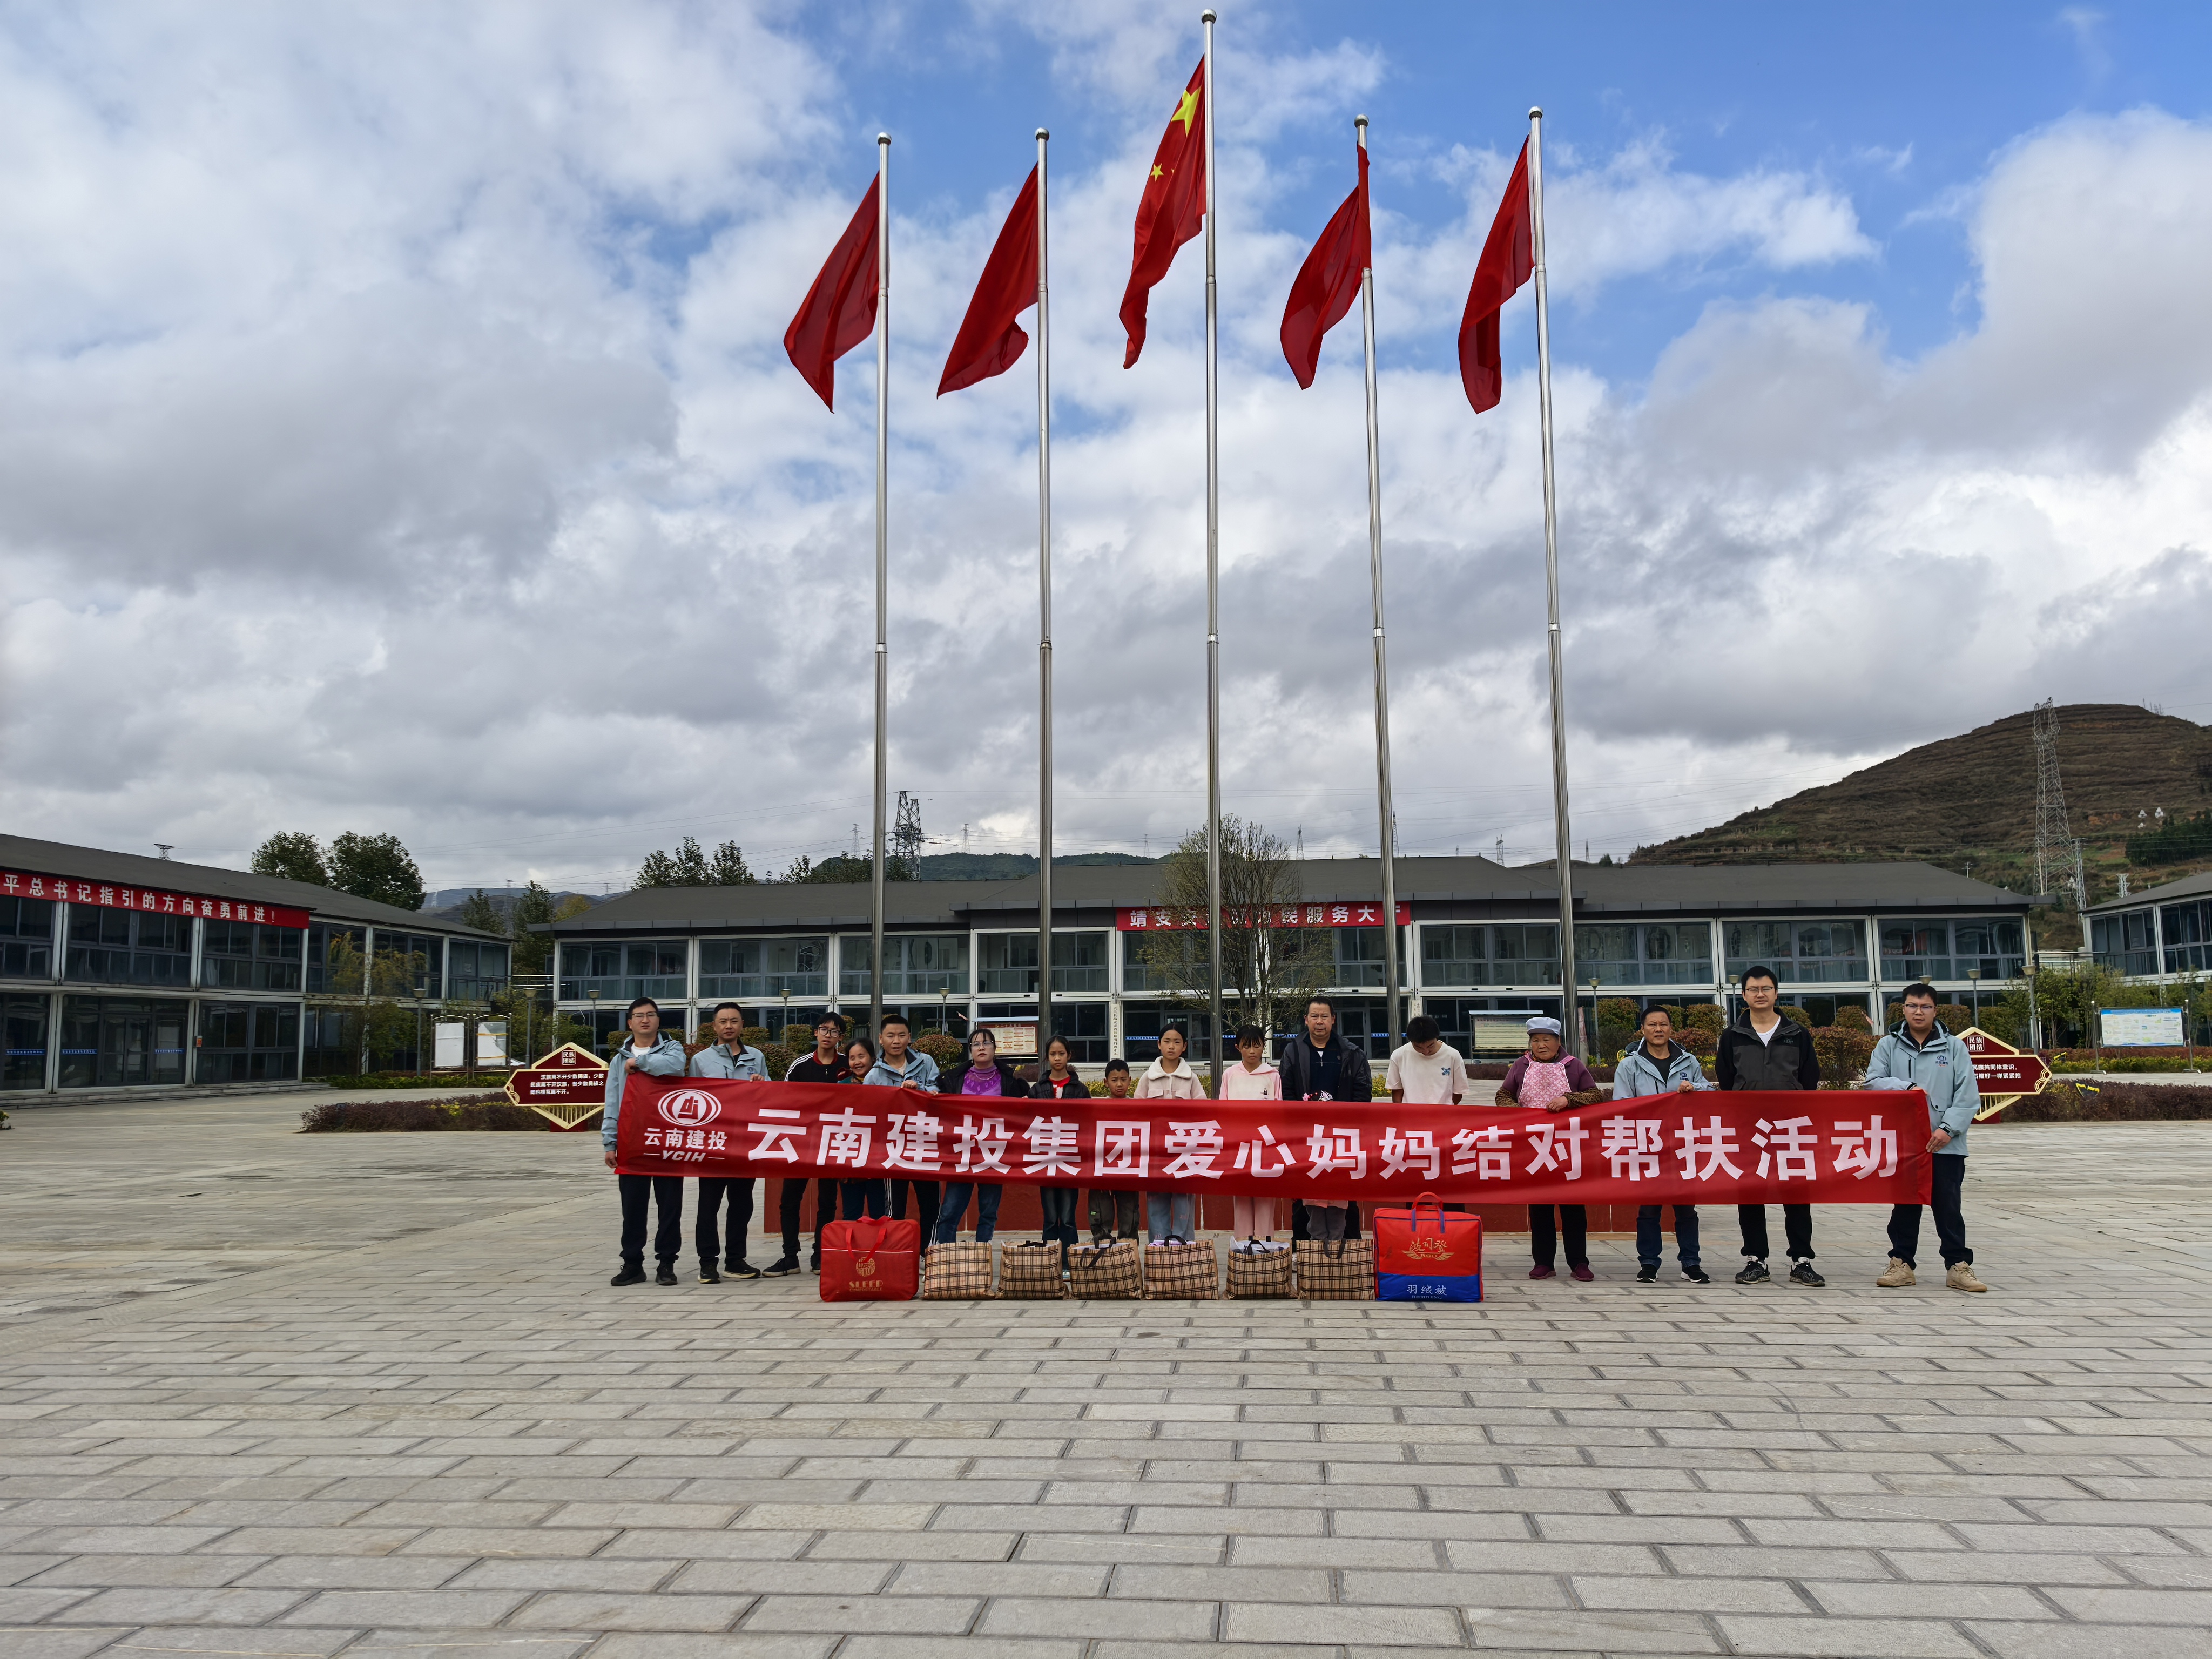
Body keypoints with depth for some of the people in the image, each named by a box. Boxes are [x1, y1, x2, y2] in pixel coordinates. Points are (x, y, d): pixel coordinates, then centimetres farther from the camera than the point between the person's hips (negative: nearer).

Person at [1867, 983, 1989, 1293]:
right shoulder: (1888, 1046, 7)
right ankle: (1902, 1263, 14)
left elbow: (1968, 1095, -1)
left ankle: (1958, 1266, 9)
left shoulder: (1954, 1047, 4)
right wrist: (1906, 1088, -17)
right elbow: (1873, 1082, -2)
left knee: (1949, 1206, 2)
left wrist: (1949, 1128, -12)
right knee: (1904, 1205, 8)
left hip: (1946, 1144, -1)